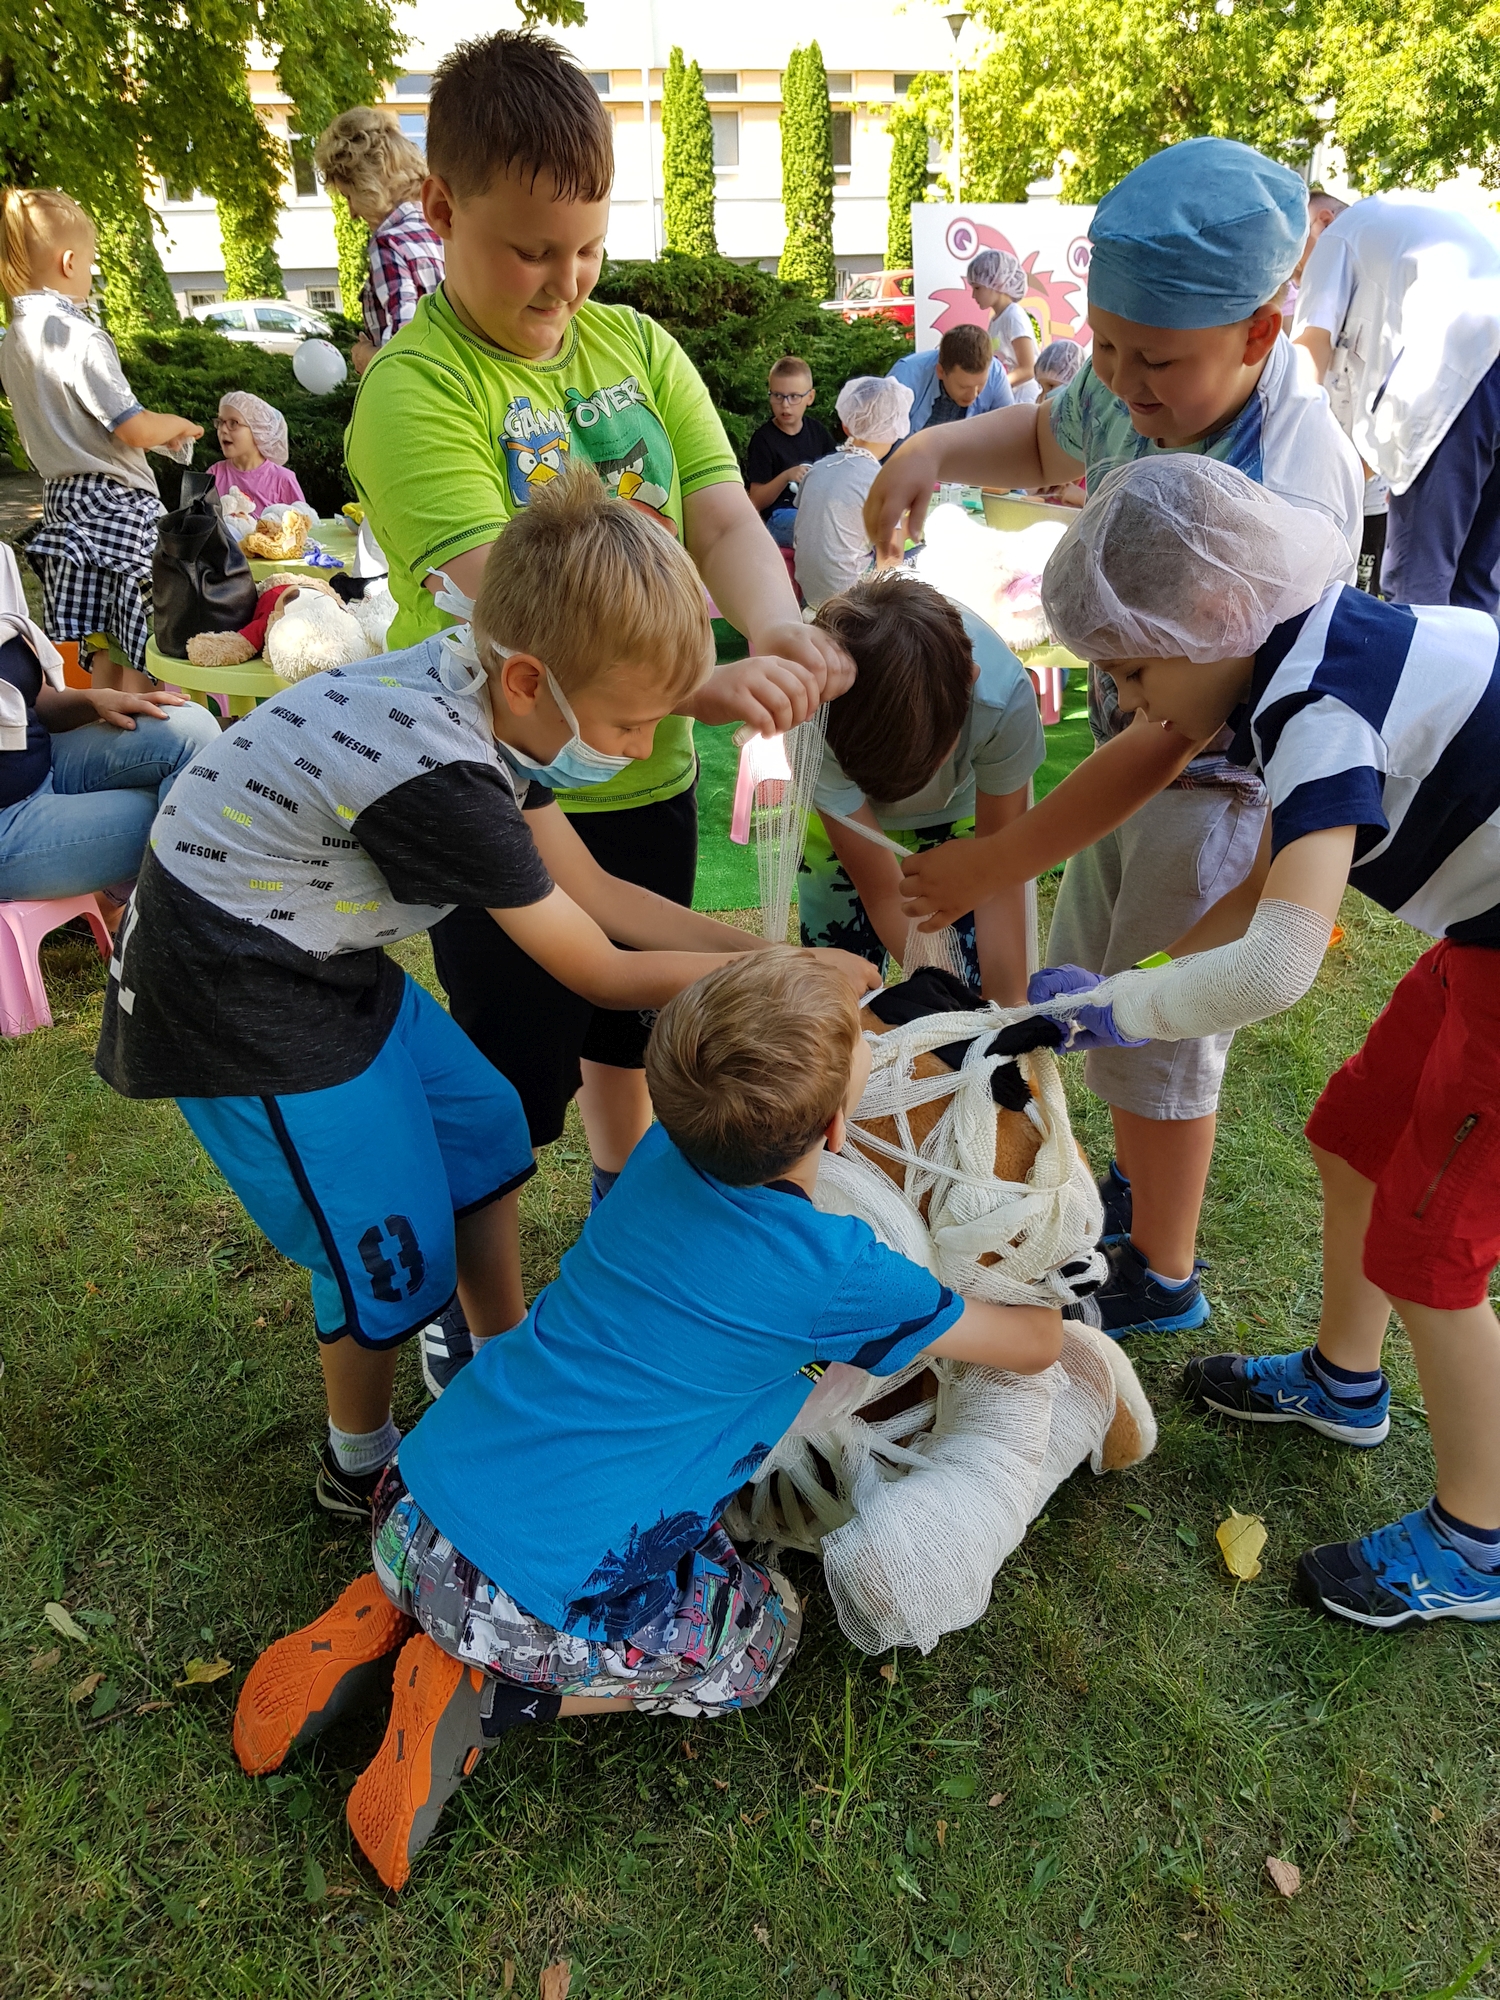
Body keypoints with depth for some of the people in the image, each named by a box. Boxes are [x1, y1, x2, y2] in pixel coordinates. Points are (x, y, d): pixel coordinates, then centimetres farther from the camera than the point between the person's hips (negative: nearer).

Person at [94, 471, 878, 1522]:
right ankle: (362, 1468, 30)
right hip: (234, 997, -9)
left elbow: (591, 888, 1)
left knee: (482, 1123, 15)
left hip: (321, 952, 9)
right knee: (395, 1250, 2)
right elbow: (603, 976, -22)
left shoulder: (480, 686, -7)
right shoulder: (436, 774, -33)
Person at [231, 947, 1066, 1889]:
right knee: (767, 1632, 19)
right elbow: (1038, 1344, 0)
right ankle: (488, 1690, 4)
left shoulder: (666, 1152, -1)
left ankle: (389, 1614, 16)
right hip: (534, 1591, -6)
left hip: (414, 1501, 6)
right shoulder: (836, 1276, -16)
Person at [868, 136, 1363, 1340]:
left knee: (1152, 1033, 4)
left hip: (1225, 781, -8)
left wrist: (993, 867, -30)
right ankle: (1139, 1186, 47)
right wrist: (937, 451, -9)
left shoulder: (1281, 500, -34)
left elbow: (1174, 735, -34)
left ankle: (1164, 1276, 31)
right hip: (1135, 742, 8)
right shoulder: (1137, 387, -11)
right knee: (1091, 986, 21)